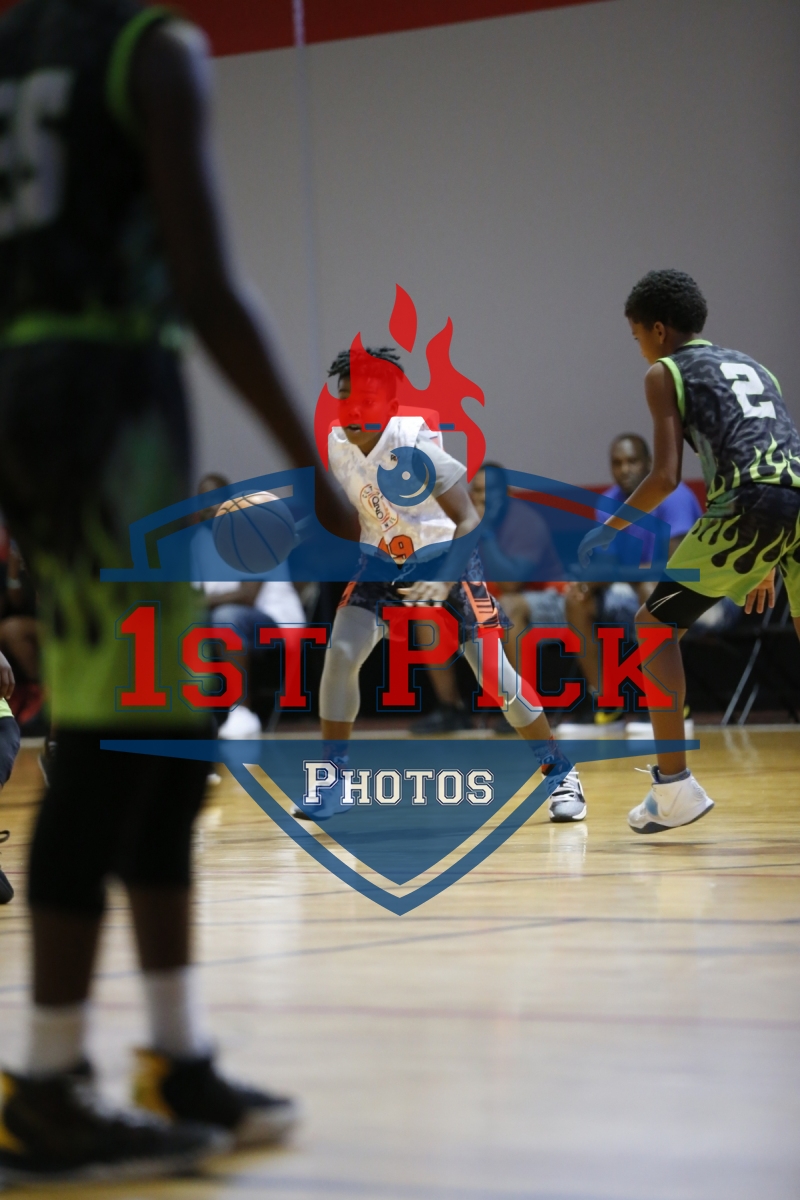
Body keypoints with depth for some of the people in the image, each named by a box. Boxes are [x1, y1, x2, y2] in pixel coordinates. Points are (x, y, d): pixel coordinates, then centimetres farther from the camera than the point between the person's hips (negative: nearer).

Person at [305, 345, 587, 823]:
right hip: (383, 561, 5)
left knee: (492, 670, -7)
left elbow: (469, 519, -34)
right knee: (341, 653, -14)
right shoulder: (337, 444, -12)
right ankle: (333, 779, -1)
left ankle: (561, 773, 10)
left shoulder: (414, 447, -30)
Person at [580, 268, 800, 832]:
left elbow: (667, 476, 1)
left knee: (655, 626, 11)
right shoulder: (751, 366, 32)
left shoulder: (665, 373, 13)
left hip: (751, 503, -6)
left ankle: (674, 785, 6)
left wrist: (610, 528, 17)